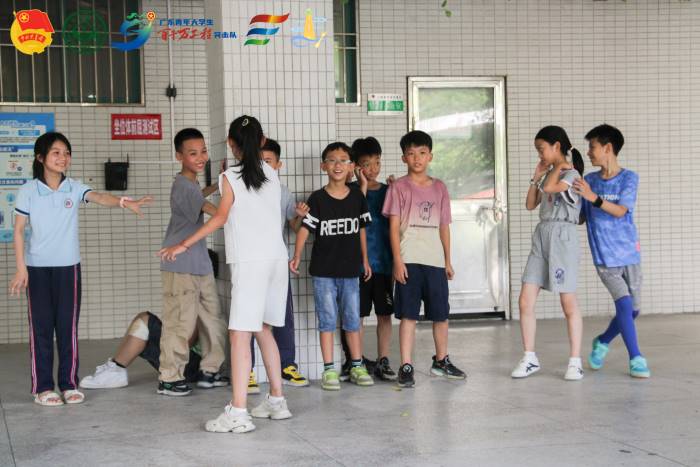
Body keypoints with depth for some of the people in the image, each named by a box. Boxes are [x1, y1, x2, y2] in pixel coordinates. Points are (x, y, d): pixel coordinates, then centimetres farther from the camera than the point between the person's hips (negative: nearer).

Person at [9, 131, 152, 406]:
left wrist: (123, 202, -38)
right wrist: (21, 268, -8)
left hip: (68, 267, 2)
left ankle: (69, 384, 13)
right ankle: (42, 387, 8)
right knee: (41, 326, 2)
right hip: (37, 268, -2)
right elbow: (19, 231, -1)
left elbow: (99, 197, -17)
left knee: (68, 326, 5)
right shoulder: (28, 191, -2)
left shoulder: (74, 188, 1)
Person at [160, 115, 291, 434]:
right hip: (277, 259, 7)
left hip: (249, 262, -7)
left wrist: (183, 245, -7)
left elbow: (220, 218, -10)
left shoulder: (231, 177, -4)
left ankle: (237, 413, -16)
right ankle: (277, 401, 23)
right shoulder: (271, 175, 12)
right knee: (263, 330, 18)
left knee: (240, 334, -10)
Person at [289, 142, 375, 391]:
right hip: (323, 270, -2)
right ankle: (329, 370, 7)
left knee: (352, 318, 9)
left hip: (350, 268, 3)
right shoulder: (317, 199, -6)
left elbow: (361, 230, 12)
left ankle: (357, 366, 19)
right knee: (327, 319, 2)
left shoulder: (357, 197, 4)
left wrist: (364, 259, 14)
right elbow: (305, 229, -11)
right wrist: (297, 256, -22)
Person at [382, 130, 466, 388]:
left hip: (435, 260, 4)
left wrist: (448, 260, 11)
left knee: (441, 314, 11)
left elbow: (444, 226, 14)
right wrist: (397, 260, -11)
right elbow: (394, 226, -4)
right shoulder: (399, 187, 0)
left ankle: (441, 360, 28)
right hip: (409, 260, -4)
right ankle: (406, 367, 2)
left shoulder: (439, 188, 11)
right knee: (408, 315, -3)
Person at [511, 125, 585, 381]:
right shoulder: (549, 175, 19)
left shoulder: (571, 174, -6)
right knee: (525, 301, 1)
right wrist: (536, 176, 13)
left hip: (562, 237, -8)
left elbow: (550, 188, -24)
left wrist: (558, 167, -8)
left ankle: (575, 361, 4)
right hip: (541, 235, 8)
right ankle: (529, 358, 9)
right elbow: (530, 205, 19)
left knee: (568, 303, -3)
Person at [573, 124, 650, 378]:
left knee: (633, 310, 6)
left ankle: (603, 342, 31)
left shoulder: (629, 178, -5)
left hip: (629, 254, 0)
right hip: (604, 258, 0)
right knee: (624, 304, -15)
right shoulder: (589, 181, 4)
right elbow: (581, 217, 12)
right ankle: (636, 359, -6)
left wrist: (593, 198, -32)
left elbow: (620, 211, -19)